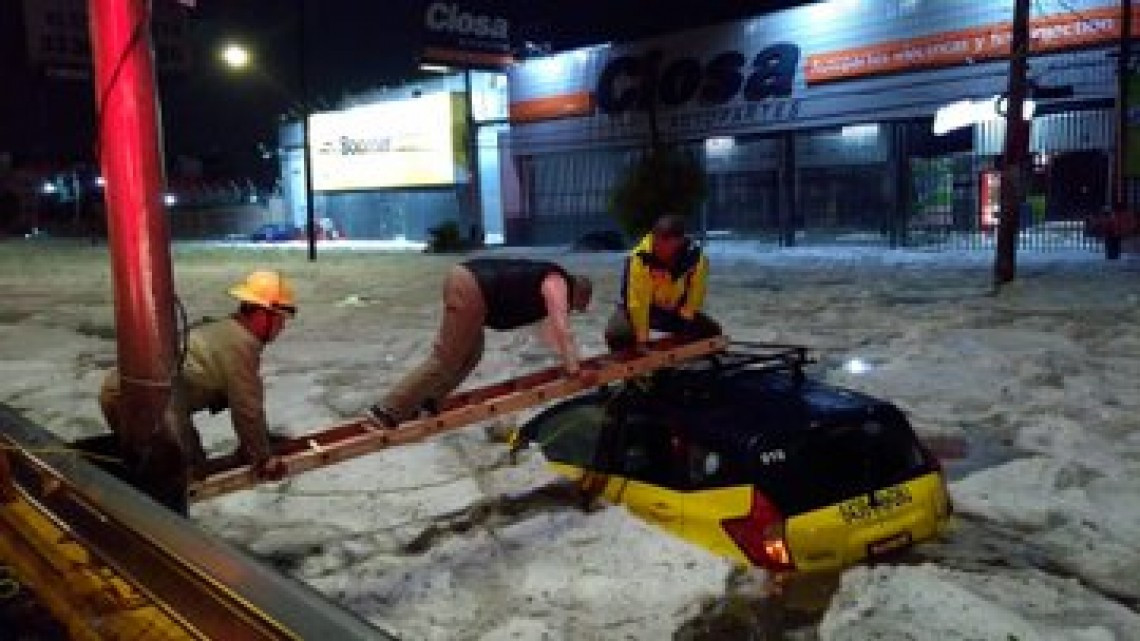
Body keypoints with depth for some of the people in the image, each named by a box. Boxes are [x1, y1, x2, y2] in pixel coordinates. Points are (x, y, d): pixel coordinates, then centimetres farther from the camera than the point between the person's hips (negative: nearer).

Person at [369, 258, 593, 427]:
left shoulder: (547, 281, 29)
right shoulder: (557, 284, 2)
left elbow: (548, 325, 39)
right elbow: (561, 328, -10)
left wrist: (566, 357, 42)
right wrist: (574, 368, -10)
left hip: (463, 277, 10)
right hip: (470, 290, -10)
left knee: (470, 354, 19)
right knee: (445, 359, -6)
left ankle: (425, 402, 18)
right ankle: (388, 411, -8)